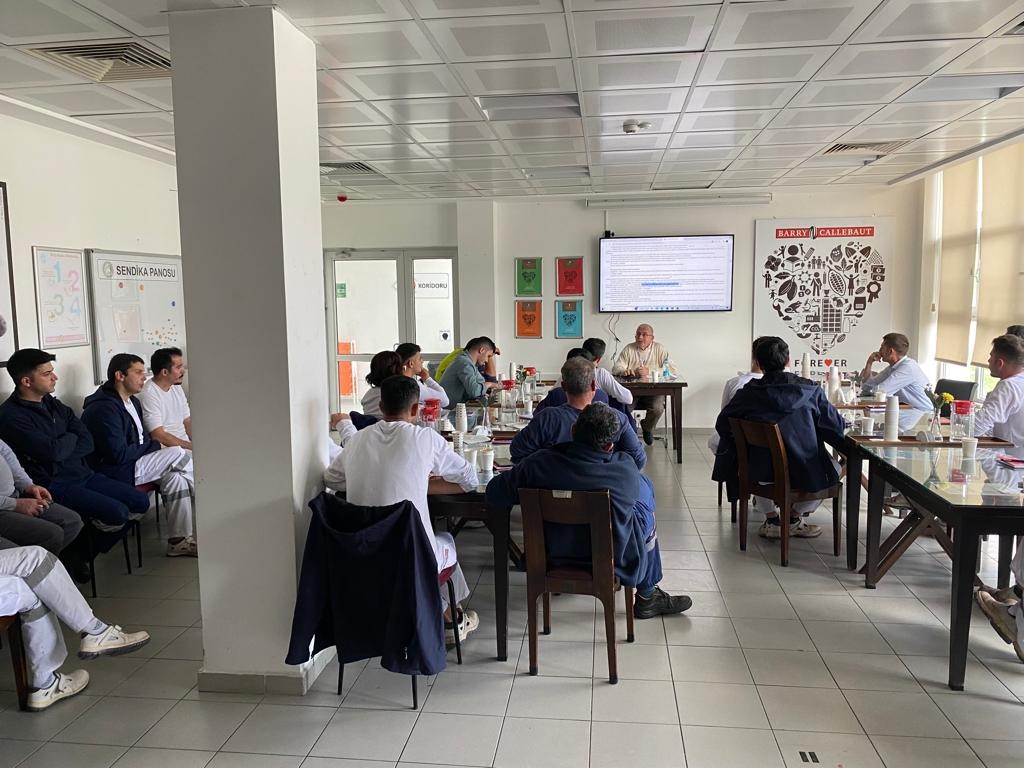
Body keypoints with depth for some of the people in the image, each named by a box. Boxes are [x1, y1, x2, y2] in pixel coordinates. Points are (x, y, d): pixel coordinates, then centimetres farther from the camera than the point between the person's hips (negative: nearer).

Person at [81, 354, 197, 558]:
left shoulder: (132, 402, 12)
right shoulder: (104, 408, -19)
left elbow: (141, 439, 21)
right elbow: (119, 455, -24)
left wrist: (153, 446, -1)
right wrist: (154, 446, -12)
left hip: (133, 464, 10)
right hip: (113, 474, -10)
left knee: (175, 477, -12)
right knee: (179, 454, -18)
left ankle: (178, 541, -7)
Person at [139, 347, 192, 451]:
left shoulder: (177, 388, 13)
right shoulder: (148, 395, -13)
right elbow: (158, 436, -17)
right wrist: (191, 446, -19)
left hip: (185, 444, 7)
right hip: (167, 449, -7)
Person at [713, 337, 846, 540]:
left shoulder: (748, 393, -8)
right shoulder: (810, 390, -10)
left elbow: (722, 426, 2)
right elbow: (838, 426, -2)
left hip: (761, 474, 2)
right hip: (803, 475, -1)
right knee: (832, 469, 31)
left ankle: (772, 519, 27)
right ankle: (794, 517, 26)